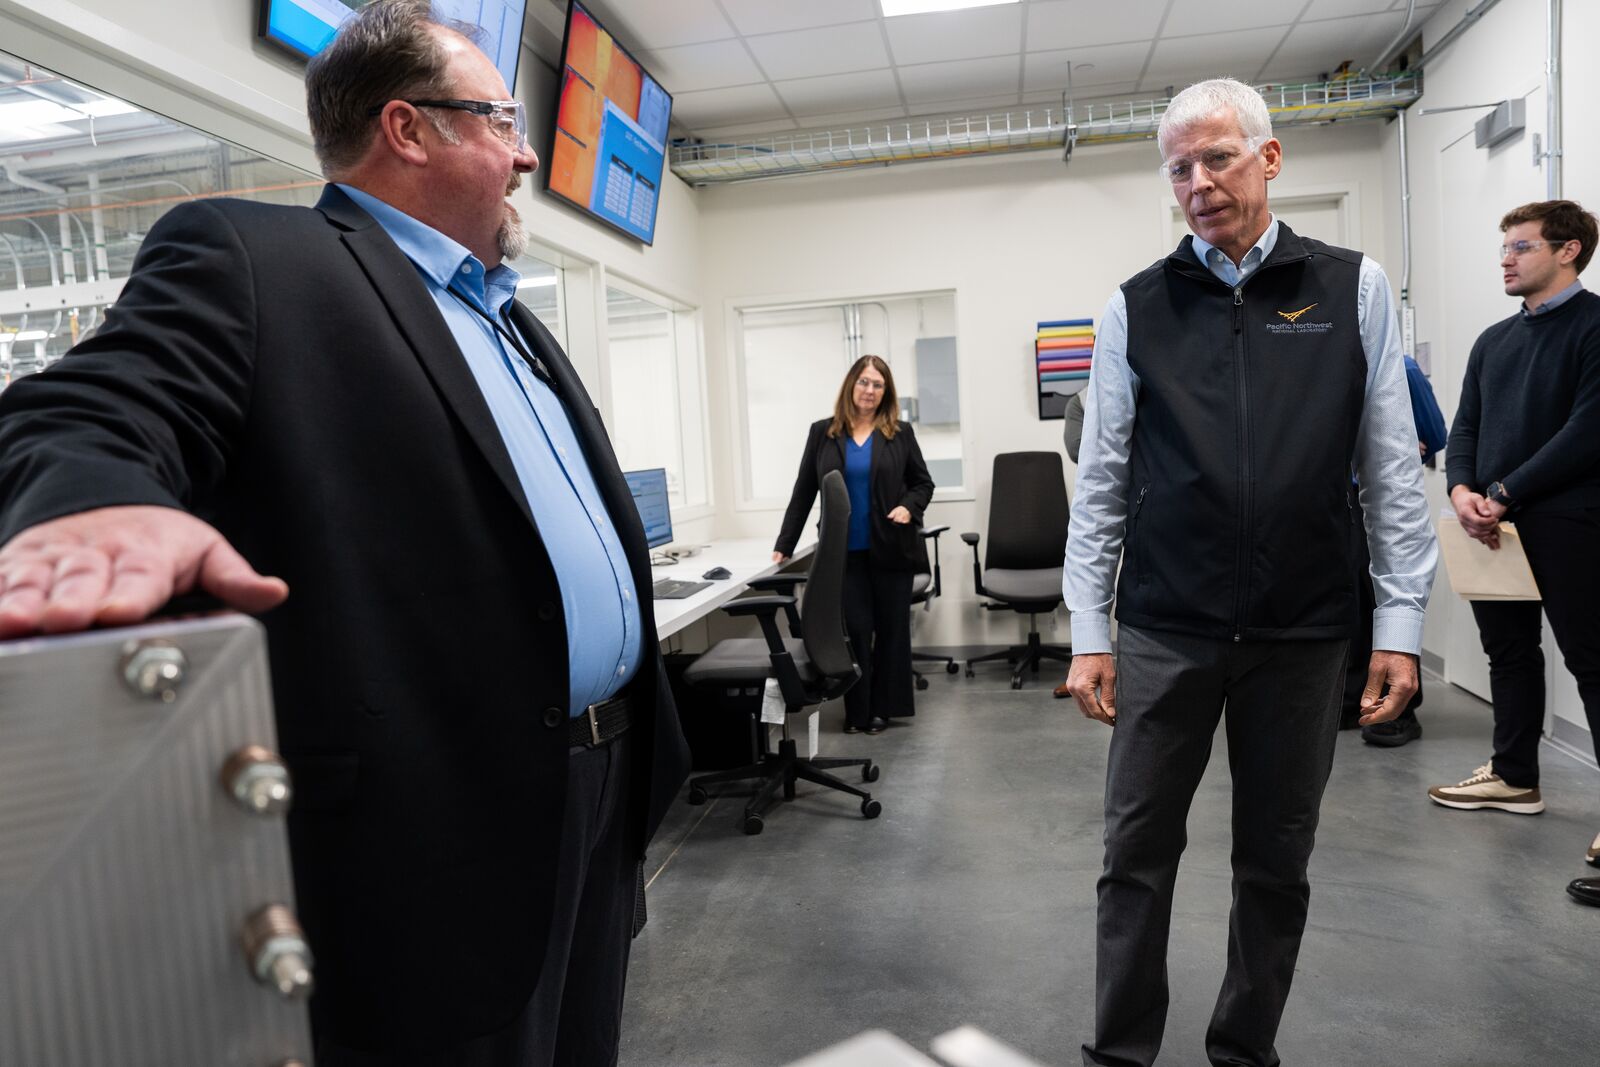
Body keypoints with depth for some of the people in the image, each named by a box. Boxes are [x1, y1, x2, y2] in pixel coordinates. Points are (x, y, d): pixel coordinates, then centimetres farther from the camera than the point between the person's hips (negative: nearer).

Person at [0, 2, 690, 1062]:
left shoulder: (514, 320, 19)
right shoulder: (247, 258, -4)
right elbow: (88, 418, -18)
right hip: (438, 819, -8)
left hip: (606, 789, 8)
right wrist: (95, 500, -42)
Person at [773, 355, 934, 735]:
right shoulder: (823, 432, 4)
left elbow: (923, 483, 10)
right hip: (845, 552, 0)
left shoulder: (900, 433, 3)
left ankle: (884, 708, 19)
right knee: (856, 630, 0)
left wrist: (909, 507, -12)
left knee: (891, 629, 6)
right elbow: (804, 491, 6)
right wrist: (785, 544, 5)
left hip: (891, 549, 1)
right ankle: (856, 711, 12)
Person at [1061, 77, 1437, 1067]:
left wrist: (1401, 625, -1)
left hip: (1304, 632, 1)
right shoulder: (1137, 306, 3)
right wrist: (1089, 632, -1)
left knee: (1277, 862, 13)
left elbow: (1393, 468, 3)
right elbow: (1101, 482, 2)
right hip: (1164, 632, 0)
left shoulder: (1356, 287, 4)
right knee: (1138, 855, 6)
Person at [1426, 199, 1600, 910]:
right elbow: (1465, 425, 12)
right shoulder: (1495, 340, 16)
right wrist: (1462, 491, -7)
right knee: (1508, 648, 15)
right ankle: (1515, 776, 29)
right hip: (1496, 526, 7)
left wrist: (1503, 493, -16)